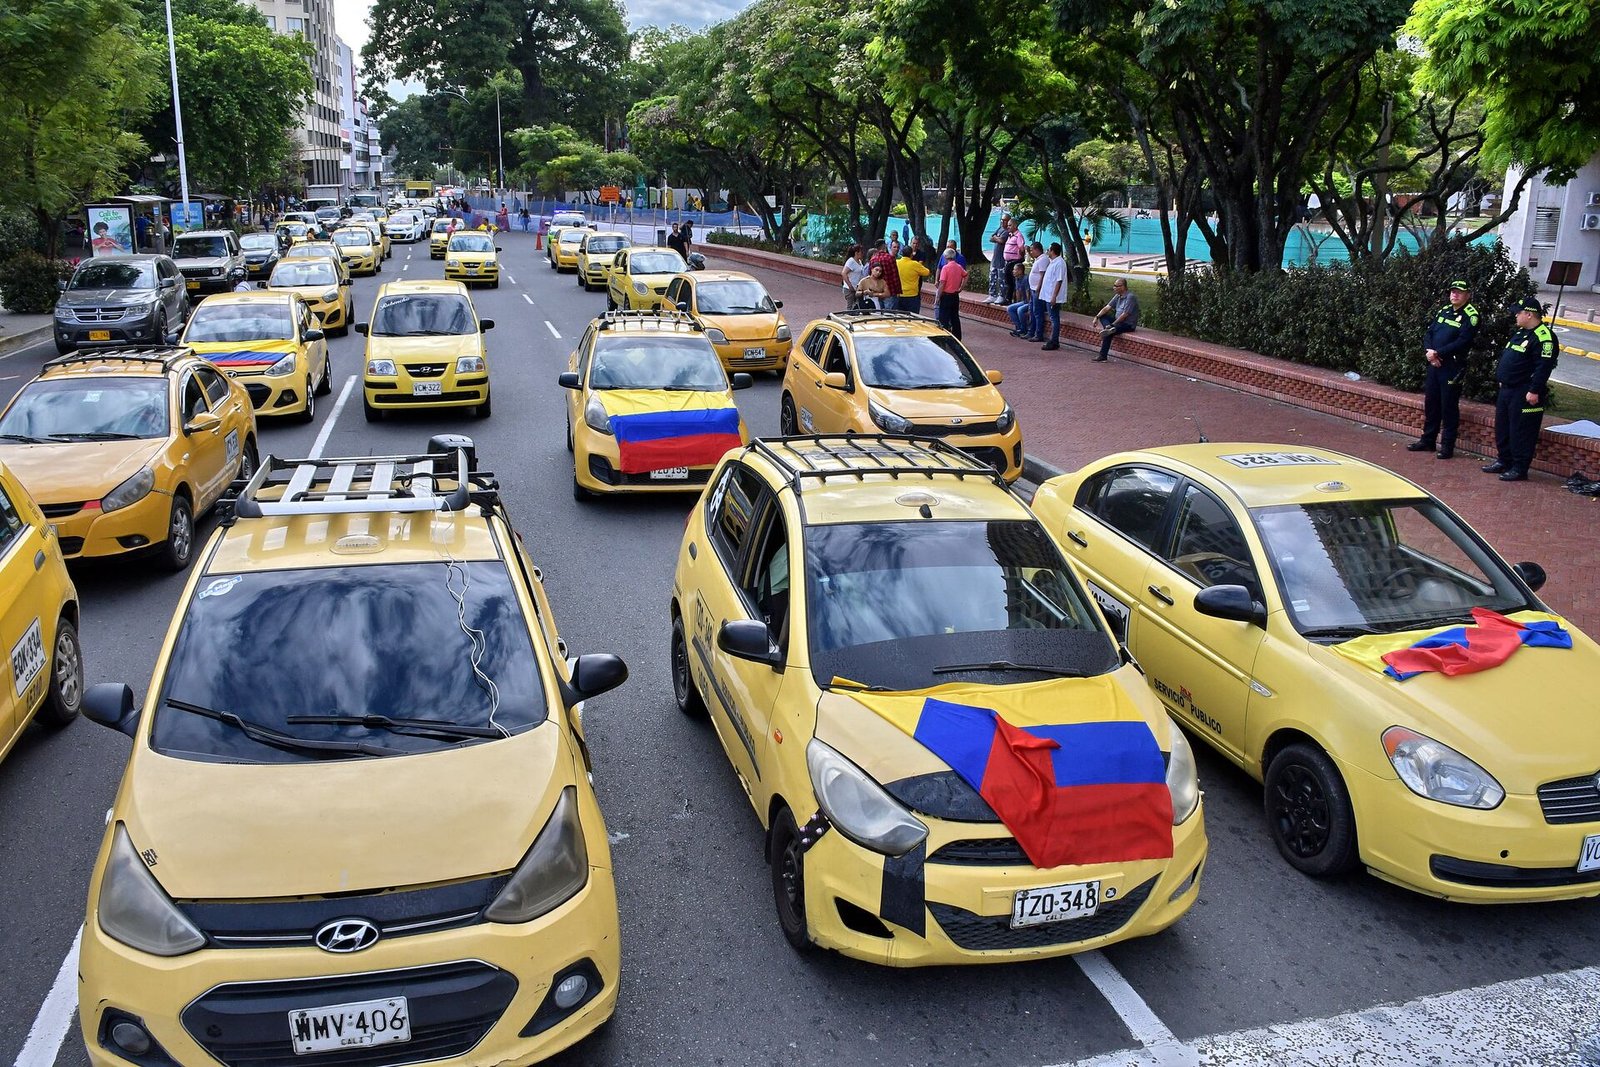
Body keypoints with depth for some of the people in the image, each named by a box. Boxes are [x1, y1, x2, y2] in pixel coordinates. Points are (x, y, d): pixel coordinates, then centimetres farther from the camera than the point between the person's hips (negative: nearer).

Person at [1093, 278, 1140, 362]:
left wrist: (1112, 324, -21)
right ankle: (1109, 329, -28)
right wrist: (1097, 317, -9)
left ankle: (1103, 356, -26)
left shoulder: (1130, 297, -21)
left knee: (1109, 334, -29)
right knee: (1102, 316, -3)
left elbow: (1124, 315, -24)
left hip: (1128, 324, -9)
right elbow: (1107, 308, 5)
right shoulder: (1118, 296, 7)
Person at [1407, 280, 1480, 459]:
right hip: (1434, 364, 7)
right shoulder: (1444, 311, 13)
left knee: (1449, 407, -2)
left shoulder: (1470, 315, -9)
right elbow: (1428, 333, 11)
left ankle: (1447, 445, 5)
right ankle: (1427, 440, 24)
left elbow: (1463, 342, -18)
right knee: (1430, 403, 13)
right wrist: (1429, 351, -8)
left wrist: (1438, 353, -17)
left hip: (1453, 367, -7)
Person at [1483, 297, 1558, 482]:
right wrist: (1501, 380, 22)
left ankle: (1519, 469, 0)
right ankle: (1503, 461, 27)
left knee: (1521, 432, -5)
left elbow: (1543, 367, -21)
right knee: (1502, 428, 16)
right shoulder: (1520, 333, 16)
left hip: (1525, 394, -10)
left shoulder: (1544, 337, -16)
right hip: (1507, 389, 10)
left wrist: (1534, 391, -24)